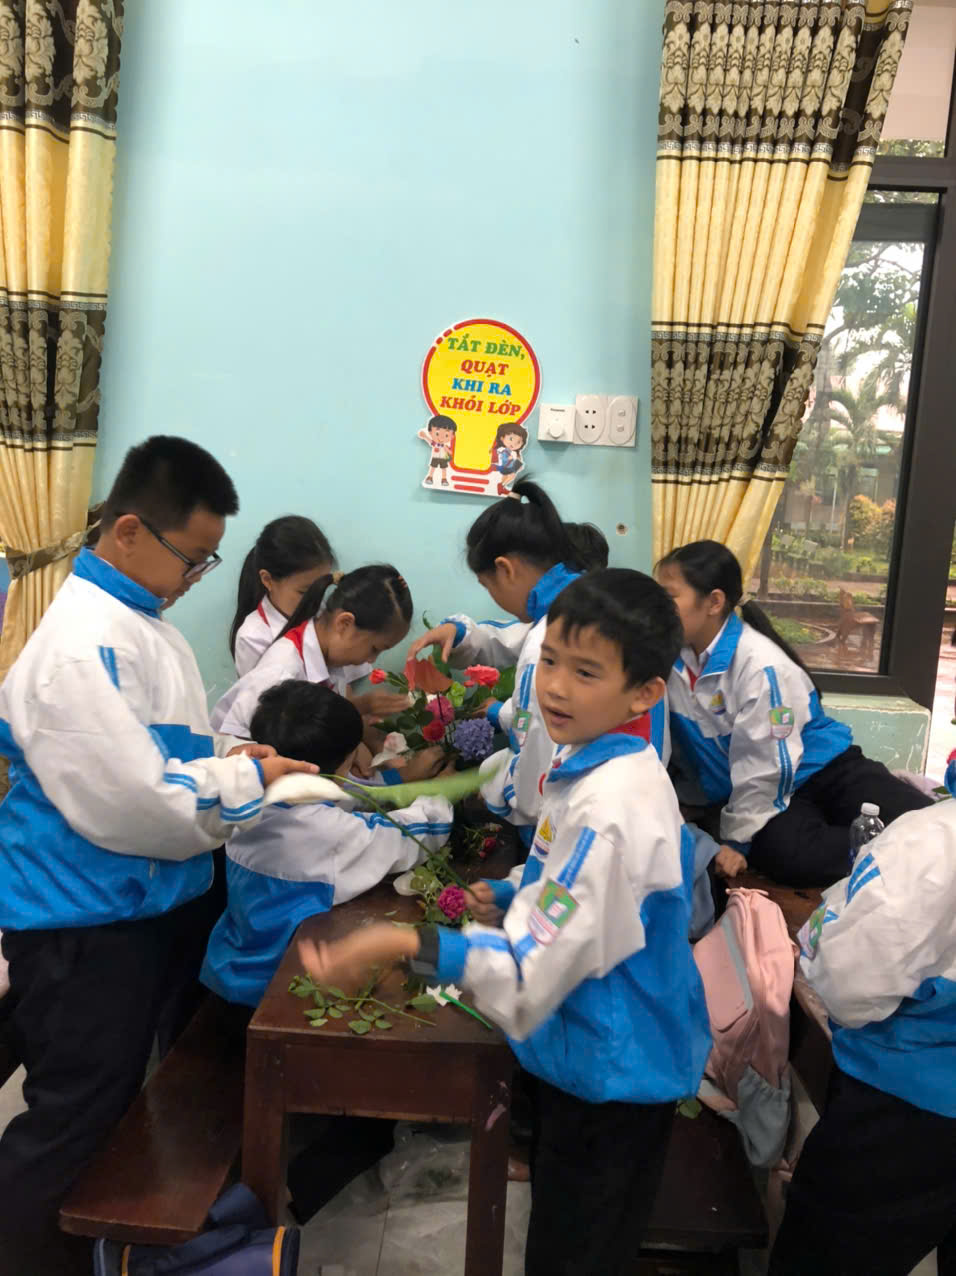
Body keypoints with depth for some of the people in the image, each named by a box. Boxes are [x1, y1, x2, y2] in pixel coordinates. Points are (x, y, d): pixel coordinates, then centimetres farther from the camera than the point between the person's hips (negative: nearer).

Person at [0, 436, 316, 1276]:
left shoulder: (141, 626, 7)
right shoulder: (84, 642, -24)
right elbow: (131, 803, -28)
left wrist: (227, 763, -1)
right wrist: (245, 782, -16)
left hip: (138, 906, 10)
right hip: (85, 921, -10)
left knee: (111, 1113, 26)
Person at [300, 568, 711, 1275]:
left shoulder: (608, 807, -34)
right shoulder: (600, 760, -2)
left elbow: (537, 964, -33)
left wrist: (406, 945, -42)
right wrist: (513, 895, 2)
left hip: (609, 1067, -9)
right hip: (601, 1051, 9)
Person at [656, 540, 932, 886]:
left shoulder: (760, 664, -21)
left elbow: (764, 766, -19)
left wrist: (736, 839, -15)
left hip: (822, 771, -4)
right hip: (754, 787, 4)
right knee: (786, 854, -31)